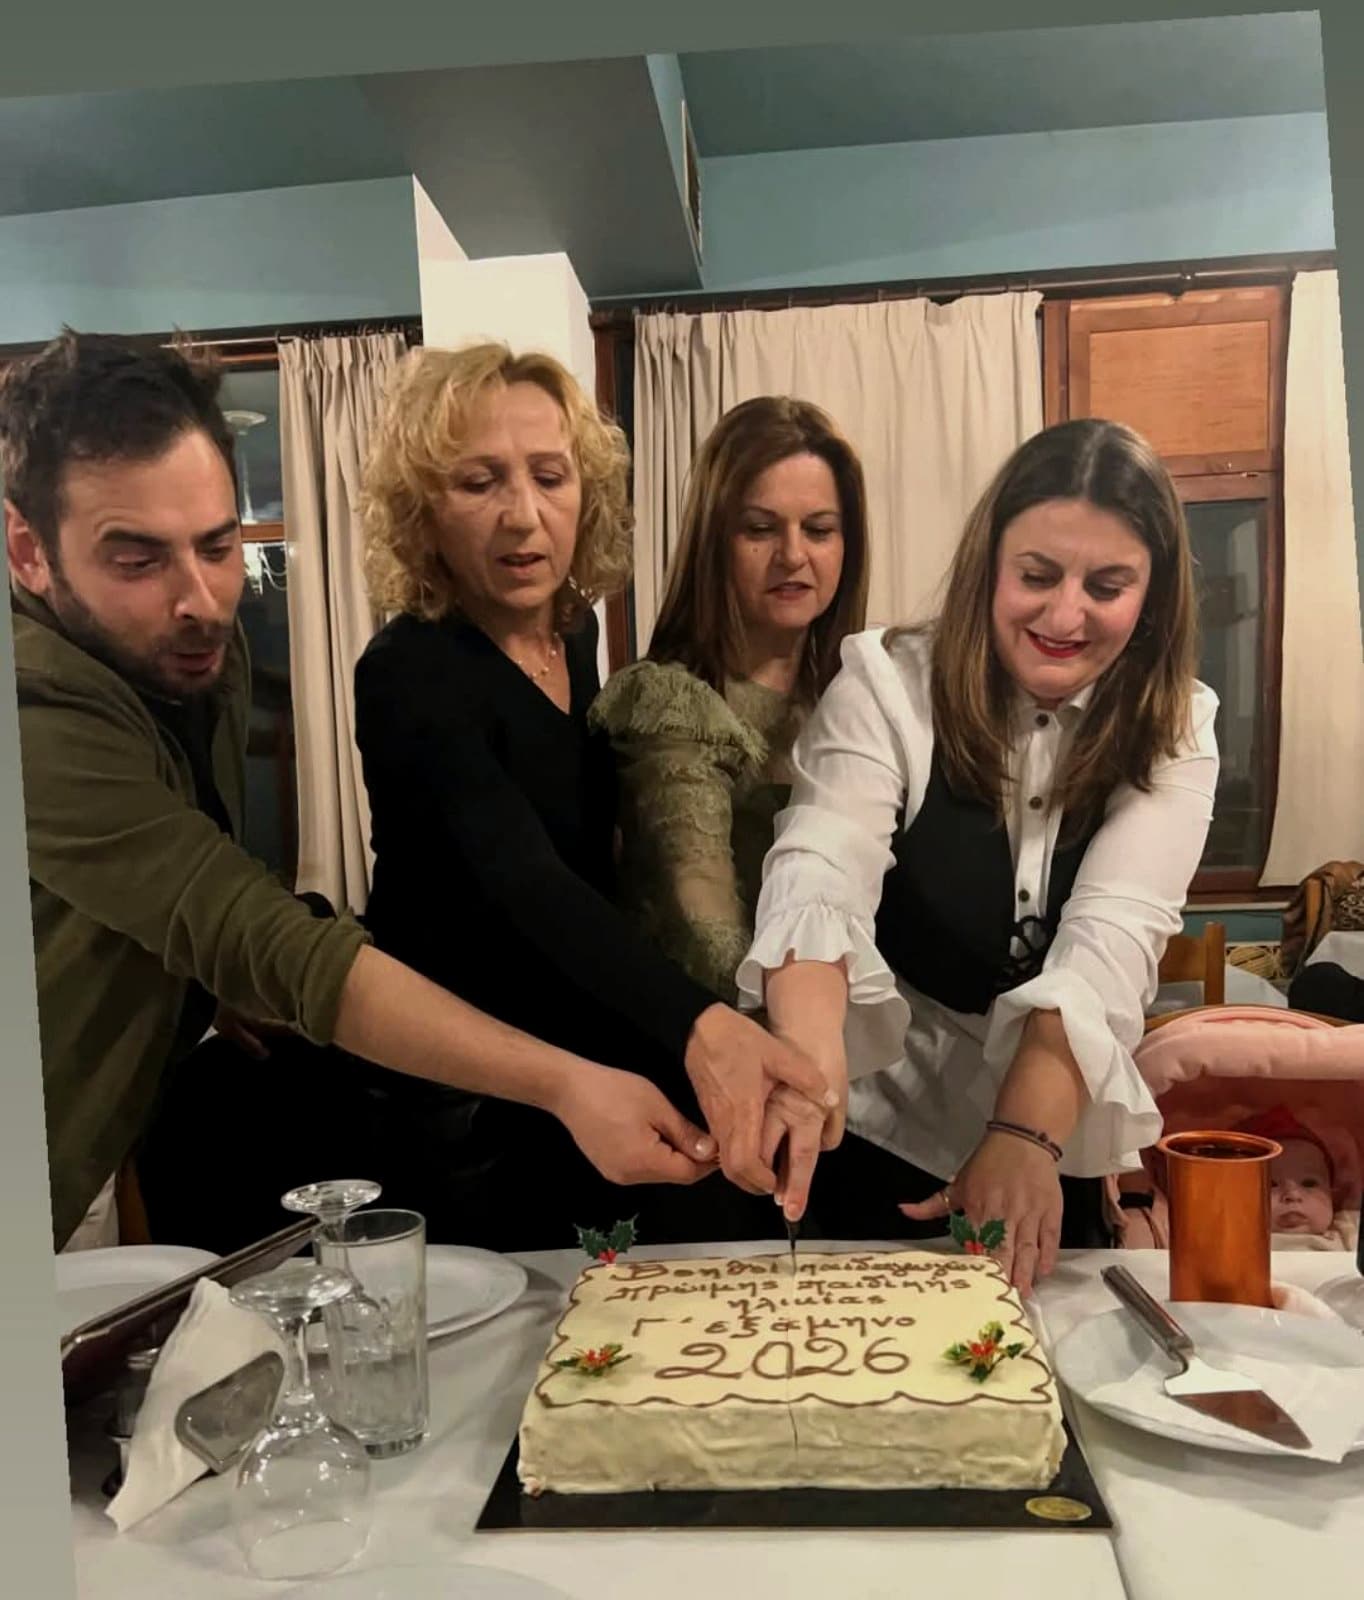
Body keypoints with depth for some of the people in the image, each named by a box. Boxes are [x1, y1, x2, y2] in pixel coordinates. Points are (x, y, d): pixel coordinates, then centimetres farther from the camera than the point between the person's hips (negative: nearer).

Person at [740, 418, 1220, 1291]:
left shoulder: (1174, 734, -8)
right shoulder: (888, 682, -15)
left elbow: (1112, 940, -21)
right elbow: (821, 874, -30)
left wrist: (1026, 1137, -36)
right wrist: (809, 1058, -49)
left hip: (1060, 1133, 3)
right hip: (880, 1129, -2)